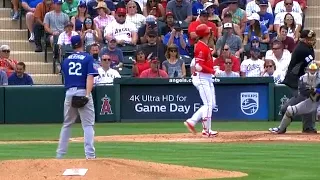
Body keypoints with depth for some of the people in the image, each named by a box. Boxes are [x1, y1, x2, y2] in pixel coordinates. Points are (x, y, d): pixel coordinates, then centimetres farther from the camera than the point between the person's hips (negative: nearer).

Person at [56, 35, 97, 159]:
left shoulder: (66, 60, 13)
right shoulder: (88, 58, -1)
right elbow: (90, 77, -13)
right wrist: (87, 95, -19)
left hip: (69, 92, 4)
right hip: (83, 92, -4)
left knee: (67, 124, 16)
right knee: (88, 125, -3)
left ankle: (60, 154, 16)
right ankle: (89, 154, -12)